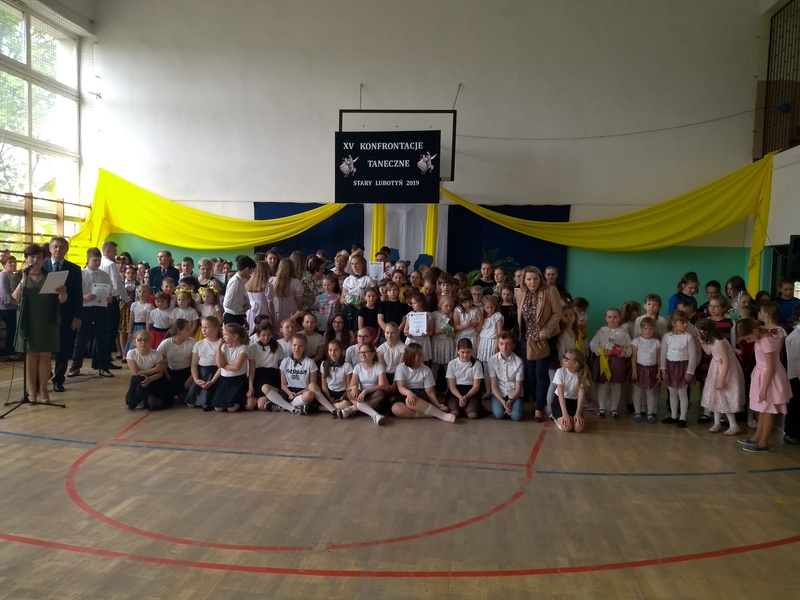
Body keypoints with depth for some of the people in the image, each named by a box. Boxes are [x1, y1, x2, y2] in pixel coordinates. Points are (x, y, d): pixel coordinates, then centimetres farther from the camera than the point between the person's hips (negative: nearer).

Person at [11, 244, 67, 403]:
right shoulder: (18, 276, 5)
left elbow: (61, 300, 4)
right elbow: (16, 299, -8)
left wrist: (62, 293, -19)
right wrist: (23, 279, -19)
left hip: (47, 322, 1)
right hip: (28, 322, -1)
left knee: (45, 356, 2)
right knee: (30, 356, 0)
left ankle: (43, 390, 5)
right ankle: (31, 391, 3)